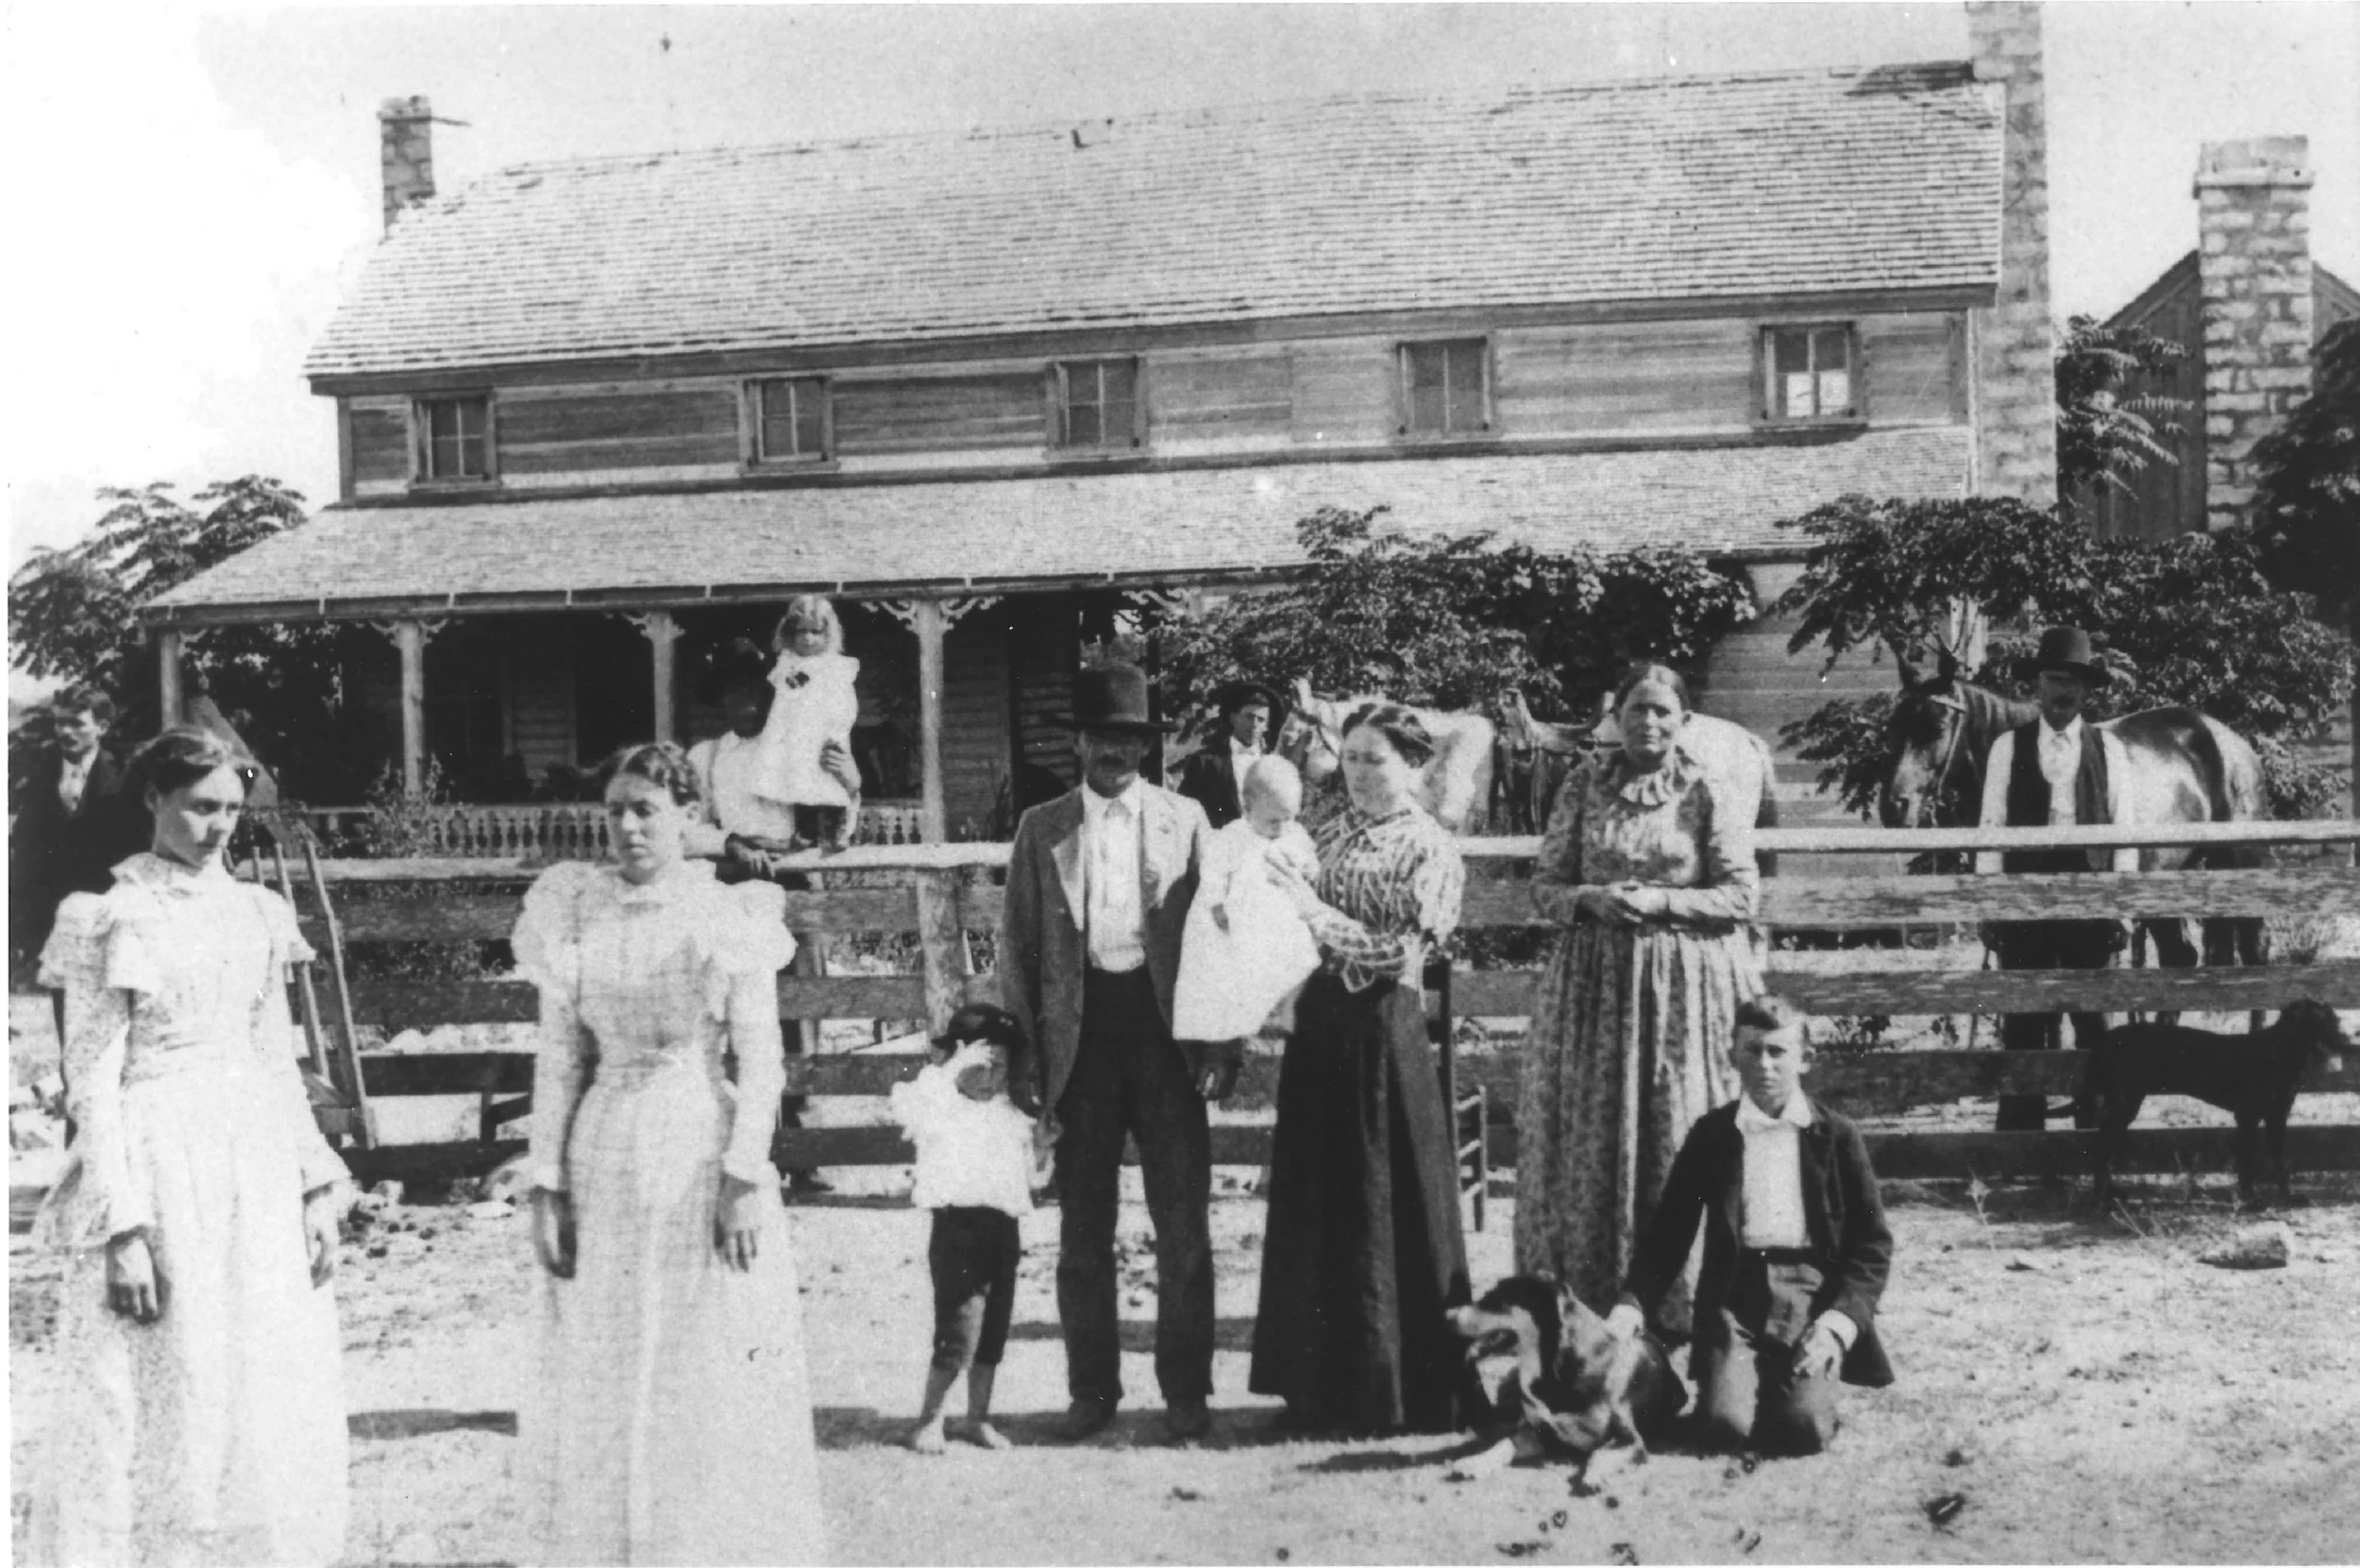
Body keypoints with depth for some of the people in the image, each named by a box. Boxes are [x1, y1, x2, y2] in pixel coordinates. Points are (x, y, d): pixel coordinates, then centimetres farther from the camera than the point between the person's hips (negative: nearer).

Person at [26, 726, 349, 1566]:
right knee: (164, 1410, 0)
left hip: (255, 1168, 5)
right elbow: (93, 1080, -8)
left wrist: (315, 1187, 8)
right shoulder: (113, 919, -5)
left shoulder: (255, 913, 10)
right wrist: (122, 1229, -14)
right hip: (162, 1171, -5)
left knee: (274, 1411, 8)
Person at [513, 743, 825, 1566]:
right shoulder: (574, 911, 3)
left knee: (717, 1377, 4)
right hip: (605, 1160, 3)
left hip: (704, 1157, -3)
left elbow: (762, 1061, -6)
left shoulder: (729, 914, -4)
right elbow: (559, 1059, 4)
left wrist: (744, 1179, -13)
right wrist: (547, 1183, 0)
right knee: (604, 1378, 8)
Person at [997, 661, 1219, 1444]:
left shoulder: (1184, 819, 6)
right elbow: (1018, 945, 5)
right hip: (1081, 1031, 1)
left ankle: (1186, 1388, 13)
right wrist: (1023, 1054, -2)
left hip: (1164, 1026, 0)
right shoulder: (1041, 828, 6)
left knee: (1182, 1223, 3)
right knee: (1083, 1228, 8)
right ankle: (1092, 1388, 19)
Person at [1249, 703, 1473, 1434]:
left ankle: (1394, 1390, 14)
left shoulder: (1430, 851, -5)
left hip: (1382, 1031, -6)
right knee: (1314, 1204, 9)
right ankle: (1324, 1386, 21)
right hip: (1320, 1023, 6)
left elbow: (1399, 952, -13)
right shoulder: (1330, 833, 12)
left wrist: (1315, 911, -16)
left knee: (1383, 1206, 0)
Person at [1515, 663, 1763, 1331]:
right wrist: (1591, 899, -14)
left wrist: (1660, 901, -16)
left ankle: (1682, 1299, 13)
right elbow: (1544, 883, 6)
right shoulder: (1584, 785, 5)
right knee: (1589, 1136, 5)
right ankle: (1581, 1297, 15)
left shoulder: (1707, 793, -1)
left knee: (1679, 1135, 2)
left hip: (1686, 982, -2)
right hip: (1594, 977, 2)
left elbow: (1742, 896, -4)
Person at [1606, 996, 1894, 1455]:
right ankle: (1733, 1378, 12)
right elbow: (1669, 1230, 9)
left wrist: (1840, 1321, -10)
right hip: (1734, 1292, 0)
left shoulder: (1837, 1137, 7)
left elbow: (1872, 1243, 5)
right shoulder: (1710, 1135, 9)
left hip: (1812, 1291, 0)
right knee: (1726, 1423, -22)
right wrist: (1631, 1305, -6)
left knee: (1804, 1427, -22)